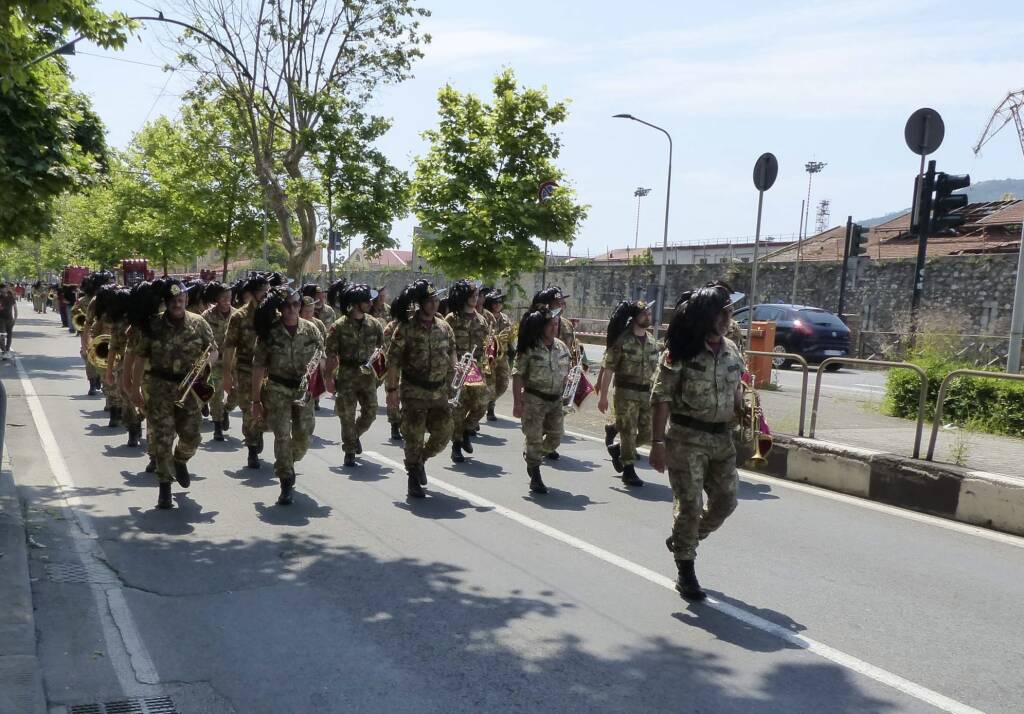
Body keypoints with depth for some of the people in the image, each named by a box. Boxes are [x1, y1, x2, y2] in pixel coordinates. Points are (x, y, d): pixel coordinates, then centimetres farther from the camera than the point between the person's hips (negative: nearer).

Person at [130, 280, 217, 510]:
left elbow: (214, 351, 9)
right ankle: (165, 486, 7)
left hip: (190, 389, 1)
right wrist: (136, 390, 1)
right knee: (162, 439, -2)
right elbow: (139, 358, 3)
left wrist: (206, 359, -15)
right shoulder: (153, 326, -2)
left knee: (191, 436, 6)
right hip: (160, 389, -1)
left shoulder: (198, 323, 2)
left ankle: (180, 460, 40)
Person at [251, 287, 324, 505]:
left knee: (303, 438, 5)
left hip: (304, 390, 3)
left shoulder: (311, 329, 0)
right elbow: (258, 367, -2)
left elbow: (321, 356, 13)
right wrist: (256, 400, -3)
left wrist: (317, 365, -13)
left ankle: (286, 465, 37)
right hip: (277, 391, -2)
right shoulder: (269, 332, -6)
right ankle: (286, 485, 2)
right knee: (282, 436, -8)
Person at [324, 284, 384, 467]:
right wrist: (329, 377, -10)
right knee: (347, 414, 0)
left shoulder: (374, 324, 4)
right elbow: (331, 354, -6)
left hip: (368, 374, 3)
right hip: (346, 375, -3)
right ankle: (350, 451, 13)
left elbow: (382, 347, 13)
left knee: (370, 412, 4)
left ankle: (355, 435, 33)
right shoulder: (339, 326, -7)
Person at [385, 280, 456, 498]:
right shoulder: (406, 328, -9)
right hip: (414, 392, -5)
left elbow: (451, 360, 14)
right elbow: (393, 360, -8)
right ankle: (414, 479, 16)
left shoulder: (444, 328, 6)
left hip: (439, 392, 5)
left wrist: (450, 387, 11)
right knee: (414, 437, 1)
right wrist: (392, 389, -10)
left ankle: (420, 460, 32)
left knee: (443, 434, 6)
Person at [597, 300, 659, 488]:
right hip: (626, 392, -6)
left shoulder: (651, 339, 9)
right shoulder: (622, 340, -10)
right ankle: (629, 470, 14)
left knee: (647, 433, 9)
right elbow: (608, 369, -9)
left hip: (647, 392, 6)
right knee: (629, 432, 0)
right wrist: (603, 397, -11)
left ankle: (617, 449, 32)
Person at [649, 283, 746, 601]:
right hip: (687, 437, -6)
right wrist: (657, 443, -18)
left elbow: (736, 394, 16)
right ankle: (685, 572, 16)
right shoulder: (681, 353, -13)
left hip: (722, 438, 6)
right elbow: (661, 399, -14)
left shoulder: (732, 351, 6)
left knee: (725, 501, 10)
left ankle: (681, 541, 35)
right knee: (689, 505, -1)